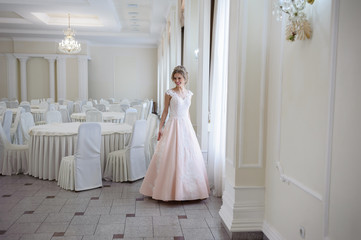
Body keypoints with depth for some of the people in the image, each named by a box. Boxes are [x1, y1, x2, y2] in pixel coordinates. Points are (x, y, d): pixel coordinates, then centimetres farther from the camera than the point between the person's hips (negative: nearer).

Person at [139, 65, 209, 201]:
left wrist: (190, 127, 16)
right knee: (171, 157, -4)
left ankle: (187, 188, 18)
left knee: (189, 156, 5)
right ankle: (171, 189, 8)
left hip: (186, 126, 5)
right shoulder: (169, 93, -3)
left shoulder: (189, 94, 10)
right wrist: (160, 128, -4)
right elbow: (165, 111, 0)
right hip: (173, 125, -4)